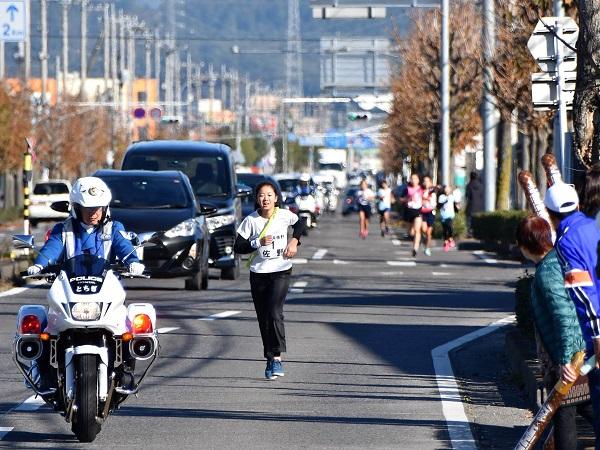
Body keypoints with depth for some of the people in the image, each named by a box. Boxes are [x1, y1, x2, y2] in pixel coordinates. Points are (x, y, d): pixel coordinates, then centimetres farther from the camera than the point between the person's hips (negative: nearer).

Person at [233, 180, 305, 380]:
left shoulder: (284, 215, -3)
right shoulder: (251, 220, -5)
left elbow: (300, 223, 20)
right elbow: (238, 247, -5)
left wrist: (294, 241, 5)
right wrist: (258, 242, -18)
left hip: (281, 272, -2)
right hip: (258, 274, 2)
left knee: (274, 313, -19)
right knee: (263, 318, 5)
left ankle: (277, 357, -16)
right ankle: (270, 359, 16)